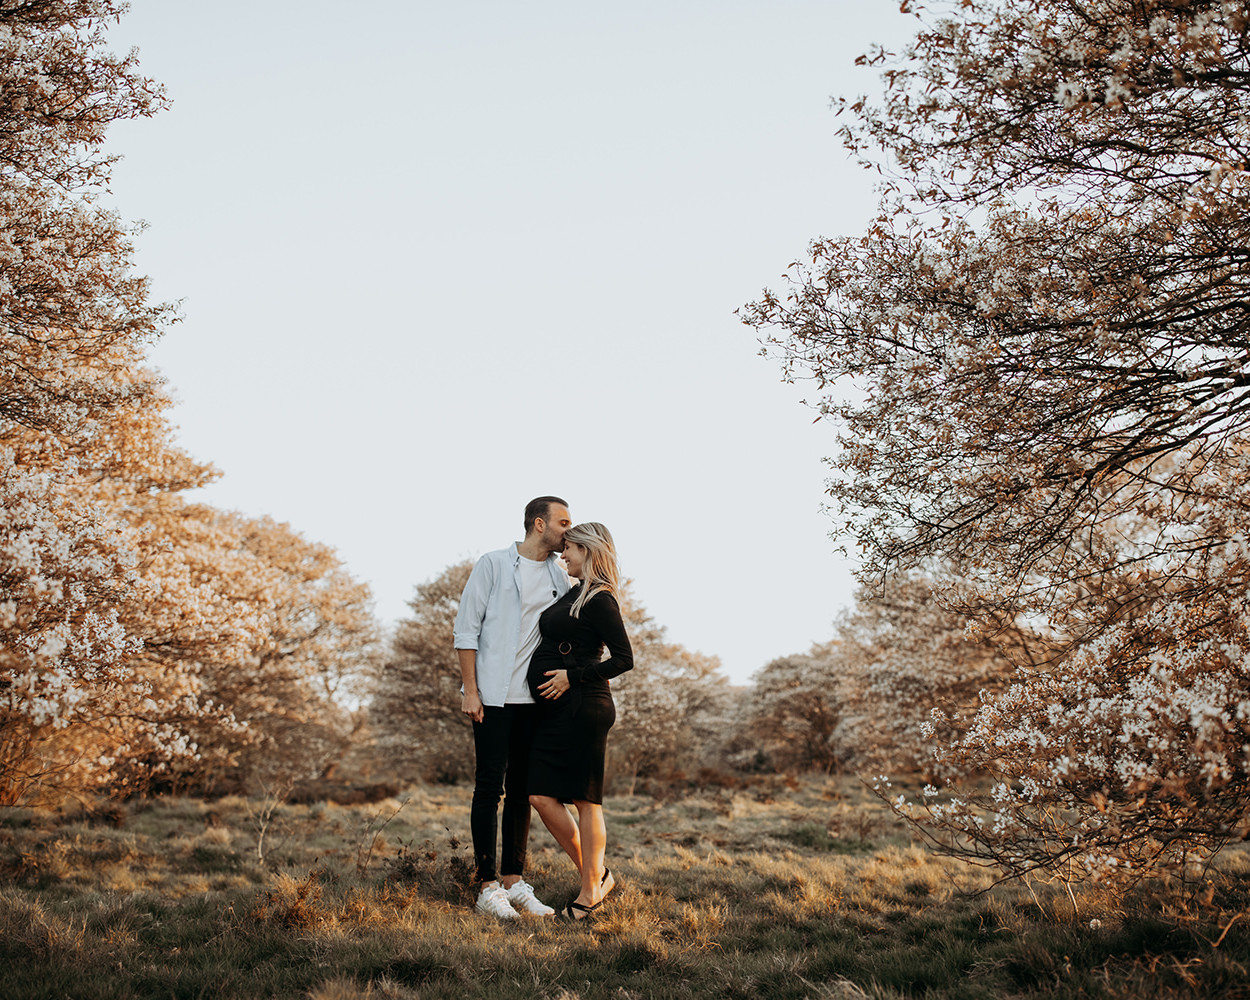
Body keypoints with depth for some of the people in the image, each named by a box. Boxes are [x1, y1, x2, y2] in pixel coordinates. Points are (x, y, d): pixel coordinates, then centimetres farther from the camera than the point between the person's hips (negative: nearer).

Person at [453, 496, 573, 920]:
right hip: (494, 697, -5)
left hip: (536, 698, 5)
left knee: (522, 790, 9)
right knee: (489, 788, -3)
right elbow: (466, 630, -4)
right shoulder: (493, 565, -2)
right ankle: (488, 887, 2)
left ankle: (514, 882, 16)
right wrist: (470, 690, -10)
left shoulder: (560, 575, 12)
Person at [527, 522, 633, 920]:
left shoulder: (600, 600, -10)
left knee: (585, 799, -1)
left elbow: (624, 659, -14)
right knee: (542, 795, 5)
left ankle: (590, 892, 10)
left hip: (582, 708, -9)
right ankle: (596, 875, 17)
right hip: (555, 709, 9)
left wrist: (573, 676, -17)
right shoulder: (574, 594, 17)